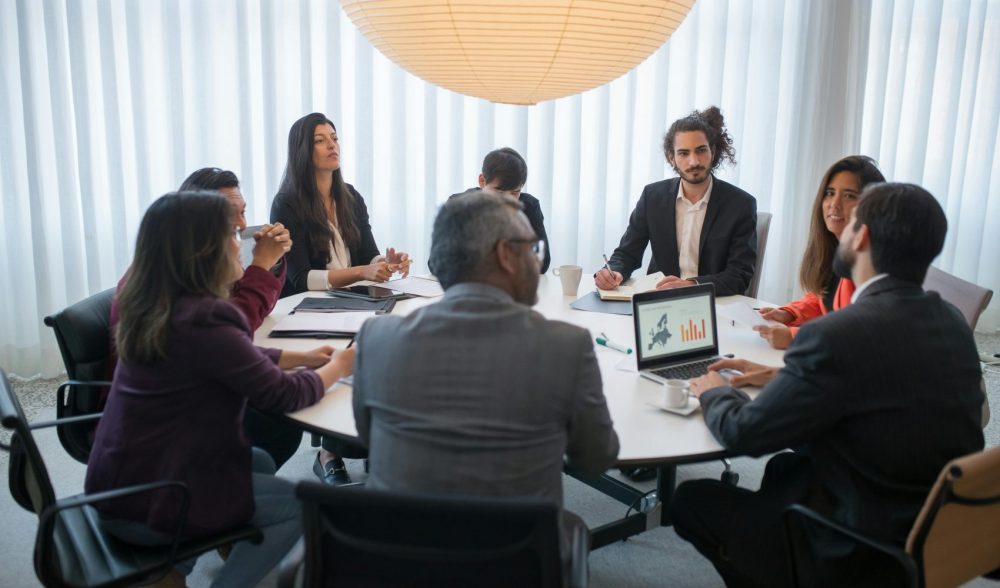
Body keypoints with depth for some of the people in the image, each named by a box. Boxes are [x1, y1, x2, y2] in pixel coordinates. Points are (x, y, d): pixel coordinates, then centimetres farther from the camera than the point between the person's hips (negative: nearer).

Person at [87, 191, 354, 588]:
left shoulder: (154, 307, 1)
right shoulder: (200, 321, -26)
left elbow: (235, 358, 14)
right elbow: (282, 395, -17)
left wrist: (301, 357, 12)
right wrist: (337, 367, 0)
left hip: (125, 478, 9)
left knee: (261, 462, 23)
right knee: (300, 505, 2)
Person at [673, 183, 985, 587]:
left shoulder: (836, 335, -26)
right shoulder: (953, 322, -2)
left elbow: (744, 434, -16)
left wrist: (714, 393, 4)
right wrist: (783, 378, 12)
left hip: (861, 554, -8)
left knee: (690, 501, 8)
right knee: (785, 466, 27)